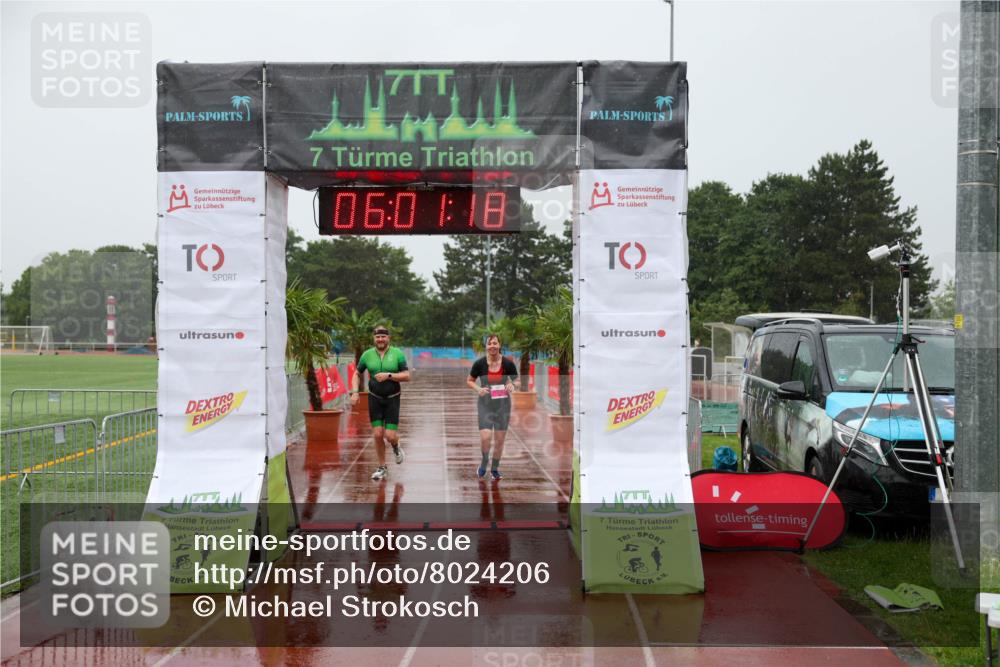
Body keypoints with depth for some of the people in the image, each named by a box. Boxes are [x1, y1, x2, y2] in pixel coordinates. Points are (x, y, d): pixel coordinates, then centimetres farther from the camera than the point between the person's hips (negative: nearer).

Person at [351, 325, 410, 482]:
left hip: (392, 399, -2)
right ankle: (382, 468, 16)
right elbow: (357, 374, 12)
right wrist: (354, 392, -2)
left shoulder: (397, 353, -5)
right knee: (377, 435, -1)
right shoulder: (367, 354, 1)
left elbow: (407, 376, -8)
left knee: (390, 436, -8)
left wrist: (389, 375, -20)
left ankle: (396, 446, 30)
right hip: (374, 398, 2)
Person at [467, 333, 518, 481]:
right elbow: (469, 381, 4)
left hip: (503, 405, 1)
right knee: (485, 437, -13)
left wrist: (512, 385, -17)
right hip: (485, 404, -1)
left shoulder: (508, 363, -7)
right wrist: (478, 389, -15)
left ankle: (495, 469, 26)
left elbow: (517, 380, 6)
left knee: (500, 440, 6)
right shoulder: (480, 363, -8)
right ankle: (484, 461, 17)